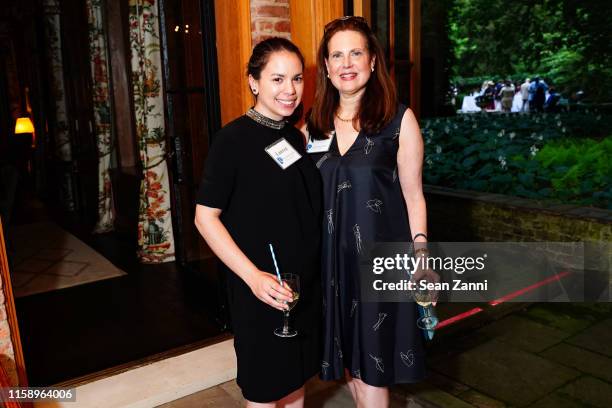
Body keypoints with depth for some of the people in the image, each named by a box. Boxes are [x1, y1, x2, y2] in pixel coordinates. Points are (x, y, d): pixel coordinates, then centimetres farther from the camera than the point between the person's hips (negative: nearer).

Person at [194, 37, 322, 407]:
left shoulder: (298, 137, 5)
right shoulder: (233, 140, -14)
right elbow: (206, 217, -15)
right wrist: (253, 276, -22)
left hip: (306, 282, 6)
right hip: (260, 288, -6)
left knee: (297, 373, 21)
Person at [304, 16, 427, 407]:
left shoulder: (399, 119, -6)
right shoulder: (314, 123, 5)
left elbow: (413, 197, -3)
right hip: (331, 257, 4)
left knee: (371, 365, 8)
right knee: (348, 357, 18)